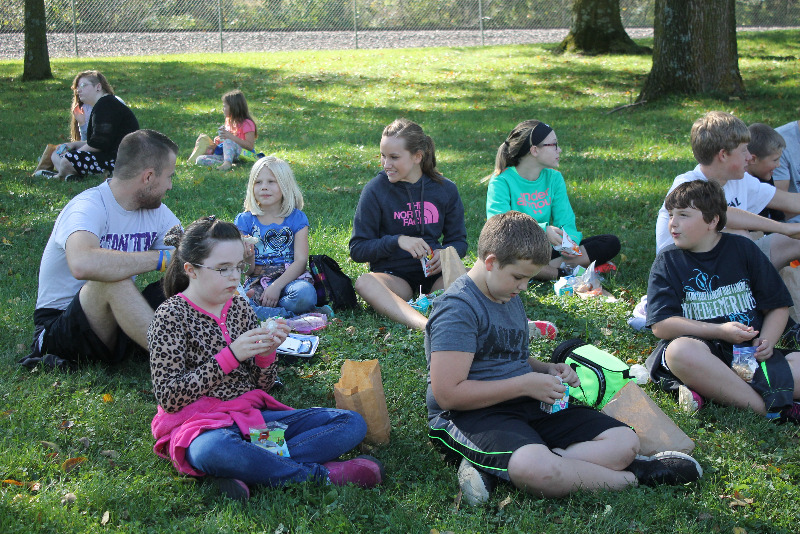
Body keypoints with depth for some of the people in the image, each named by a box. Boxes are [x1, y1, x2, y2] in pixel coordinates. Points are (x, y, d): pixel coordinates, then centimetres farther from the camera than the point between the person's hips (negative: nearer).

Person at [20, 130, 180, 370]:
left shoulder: (157, 211, 3)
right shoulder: (88, 207, -22)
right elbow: (82, 264, -43)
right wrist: (161, 258, -35)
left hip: (117, 319, 7)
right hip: (59, 329, -7)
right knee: (113, 279, -35)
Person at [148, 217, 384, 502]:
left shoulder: (240, 307, 12)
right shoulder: (171, 316, -6)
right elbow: (168, 398, -15)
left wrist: (266, 354, -8)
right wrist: (230, 356, -20)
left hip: (253, 415, 7)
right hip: (202, 424, -7)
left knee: (352, 423, -7)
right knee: (212, 451, -44)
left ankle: (244, 471, -26)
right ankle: (320, 473, -26)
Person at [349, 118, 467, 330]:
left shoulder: (445, 189, 4)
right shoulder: (375, 190, -3)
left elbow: (458, 240, 12)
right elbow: (357, 249, -3)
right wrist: (397, 241, -19)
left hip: (434, 273, 3)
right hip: (393, 276, -3)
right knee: (364, 283, -36)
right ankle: (426, 326, -55)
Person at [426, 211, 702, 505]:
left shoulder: (510, 298, 19)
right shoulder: (458, 308, -12)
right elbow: (448, 394, -20)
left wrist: (548, 371, 11)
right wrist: (525, 384, -15)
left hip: (528, 406, 10)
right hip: (471, 415, -10)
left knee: (624, 441, -7)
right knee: (539, 469, -42)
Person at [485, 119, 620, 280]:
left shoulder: (554, 178, 10)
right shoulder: (502, 180, -9)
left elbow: (566, 222, 4)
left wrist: (569, 242, -20)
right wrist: (542, 230, -32)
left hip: (547, 250, 6)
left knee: (611, 243, -7)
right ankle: (563, 273, -26)